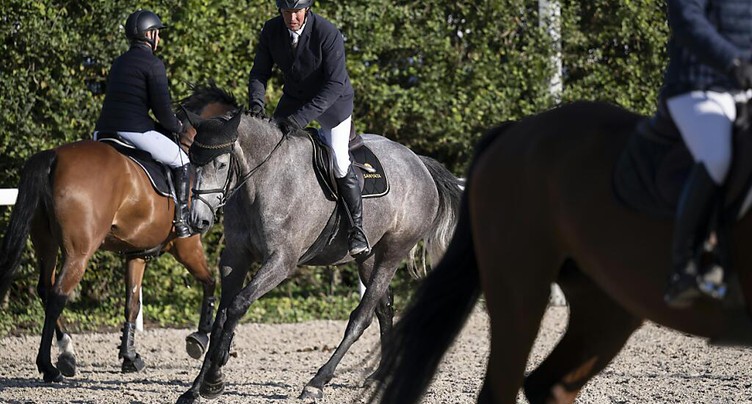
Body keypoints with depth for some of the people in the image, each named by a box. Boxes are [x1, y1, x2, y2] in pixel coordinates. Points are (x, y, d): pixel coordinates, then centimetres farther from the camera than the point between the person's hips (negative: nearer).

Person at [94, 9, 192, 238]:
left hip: (103, 131, 7)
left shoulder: (119, 62, 21)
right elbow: (162, 107, -9)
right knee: (182, 162, 9)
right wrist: (176, 127, 12)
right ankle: (181, 221, 2)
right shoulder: (153, 64, -4)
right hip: (135, 131, -7)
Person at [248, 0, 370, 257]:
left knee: (339, 163, -14)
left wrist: (301, 118, -38)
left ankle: (357, 229, 1)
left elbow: (334, 84, -31)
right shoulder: (271, 31, -14)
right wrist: (256, 102, -27)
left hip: (331, 101, -5)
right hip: (293, 99, 5)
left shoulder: (328, 35, -30)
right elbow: (260, 72, -6)